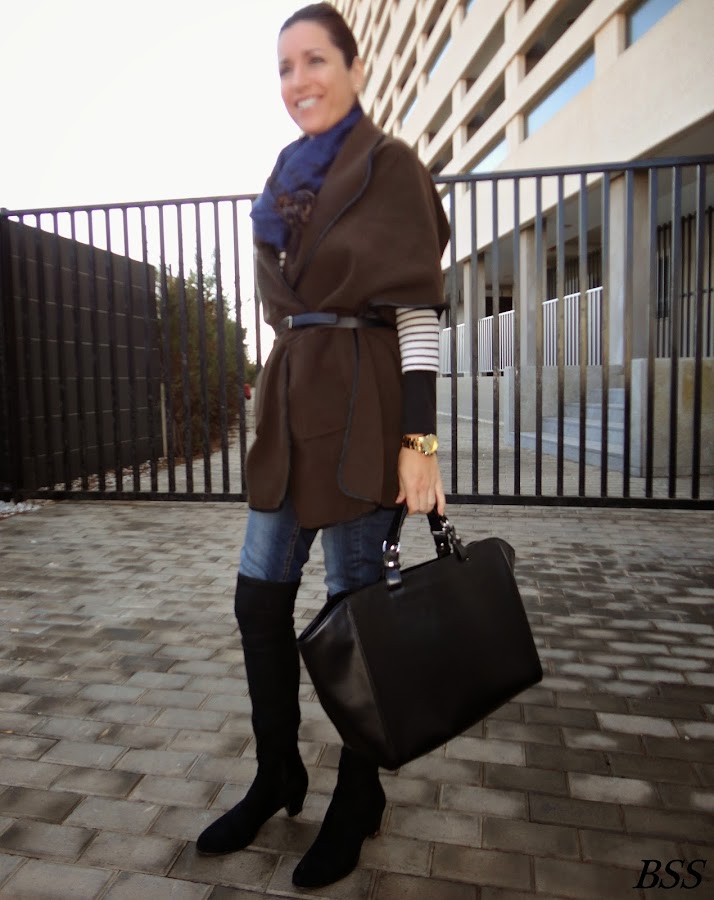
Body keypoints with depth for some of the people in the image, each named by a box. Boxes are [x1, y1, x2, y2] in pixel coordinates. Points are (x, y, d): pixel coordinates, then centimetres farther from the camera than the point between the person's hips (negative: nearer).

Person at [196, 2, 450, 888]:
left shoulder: (390, 167, -2)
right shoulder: (285, 180, 18)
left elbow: (418, 310, -9)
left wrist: (418, 442, -16)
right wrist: (285, 407, 18)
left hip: (361, 407, -7)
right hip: (290, 405, 7)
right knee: (259, 598, 9)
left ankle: (358, 799, 25)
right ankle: (276, 778, 31)